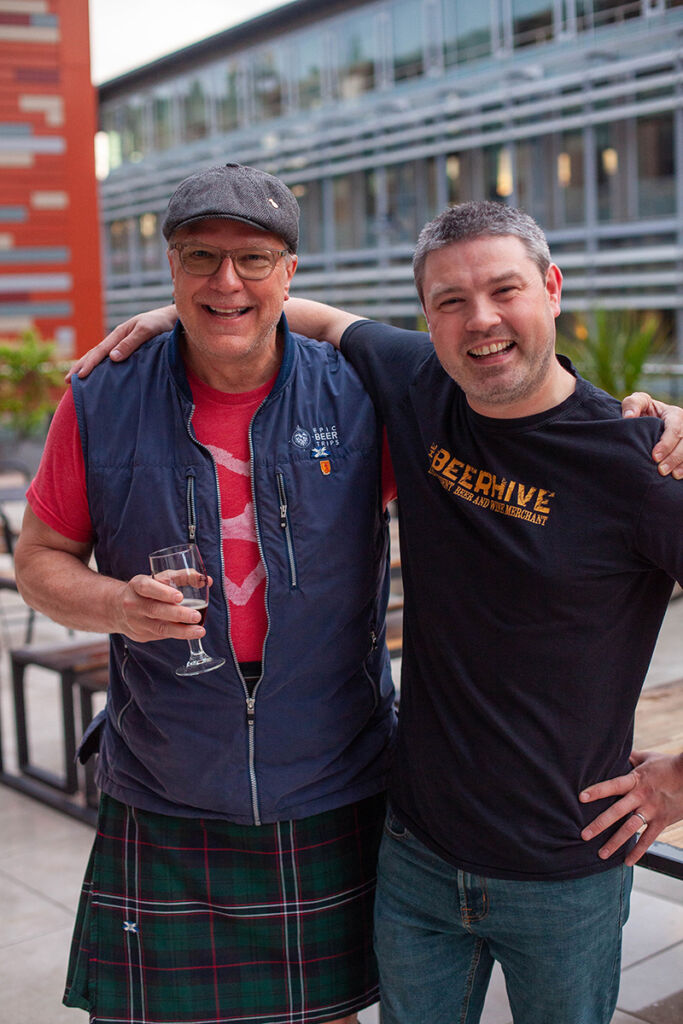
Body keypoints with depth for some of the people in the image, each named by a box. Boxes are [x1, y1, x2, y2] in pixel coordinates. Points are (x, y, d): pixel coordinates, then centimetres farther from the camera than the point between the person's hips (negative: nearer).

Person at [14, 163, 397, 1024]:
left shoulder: (357, 396, -5)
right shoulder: (100, 406, -4)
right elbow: (40, 559, 4)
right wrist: (116, 605, -17)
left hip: (332, 805, 1)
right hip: (161, 812, 0)